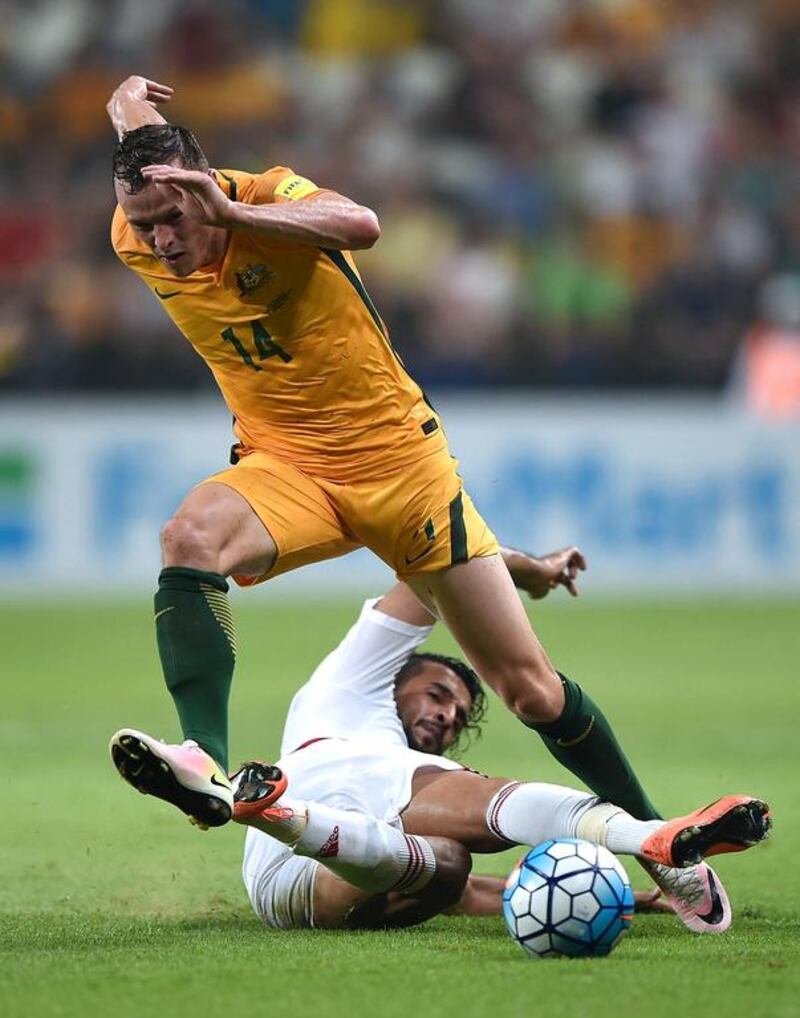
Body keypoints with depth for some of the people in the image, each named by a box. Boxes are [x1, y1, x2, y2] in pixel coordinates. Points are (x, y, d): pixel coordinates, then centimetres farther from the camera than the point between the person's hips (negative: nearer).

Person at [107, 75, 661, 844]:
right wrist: (130, 111, 0)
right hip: (284, 466, 2)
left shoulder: (268, 198, -17)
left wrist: (232, 210, -48)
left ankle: (649, 830, 20)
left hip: (399, 459, -2)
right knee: (190, 537, -35)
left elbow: (360, 225, -43)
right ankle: (206, 762, -46)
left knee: (530, 688, 0)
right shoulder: (134, 242, -6)